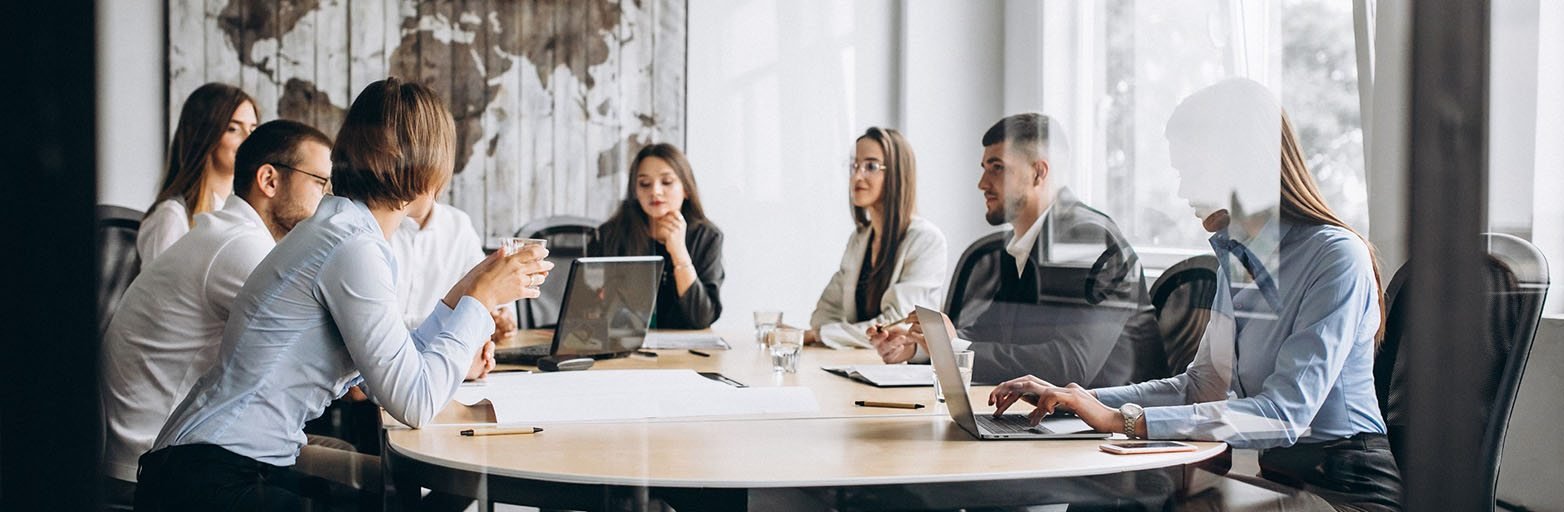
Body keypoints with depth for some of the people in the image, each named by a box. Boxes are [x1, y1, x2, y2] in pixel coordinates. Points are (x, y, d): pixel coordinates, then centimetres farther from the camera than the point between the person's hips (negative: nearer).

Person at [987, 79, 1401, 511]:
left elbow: (1284, 414, -24)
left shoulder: (1337, 257, -16)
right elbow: (1201, 386, 15)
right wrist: (1073, 399, 2)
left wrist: (1125, 420, -27)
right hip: (1270, 476, 7)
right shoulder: (1235, 259, 10)